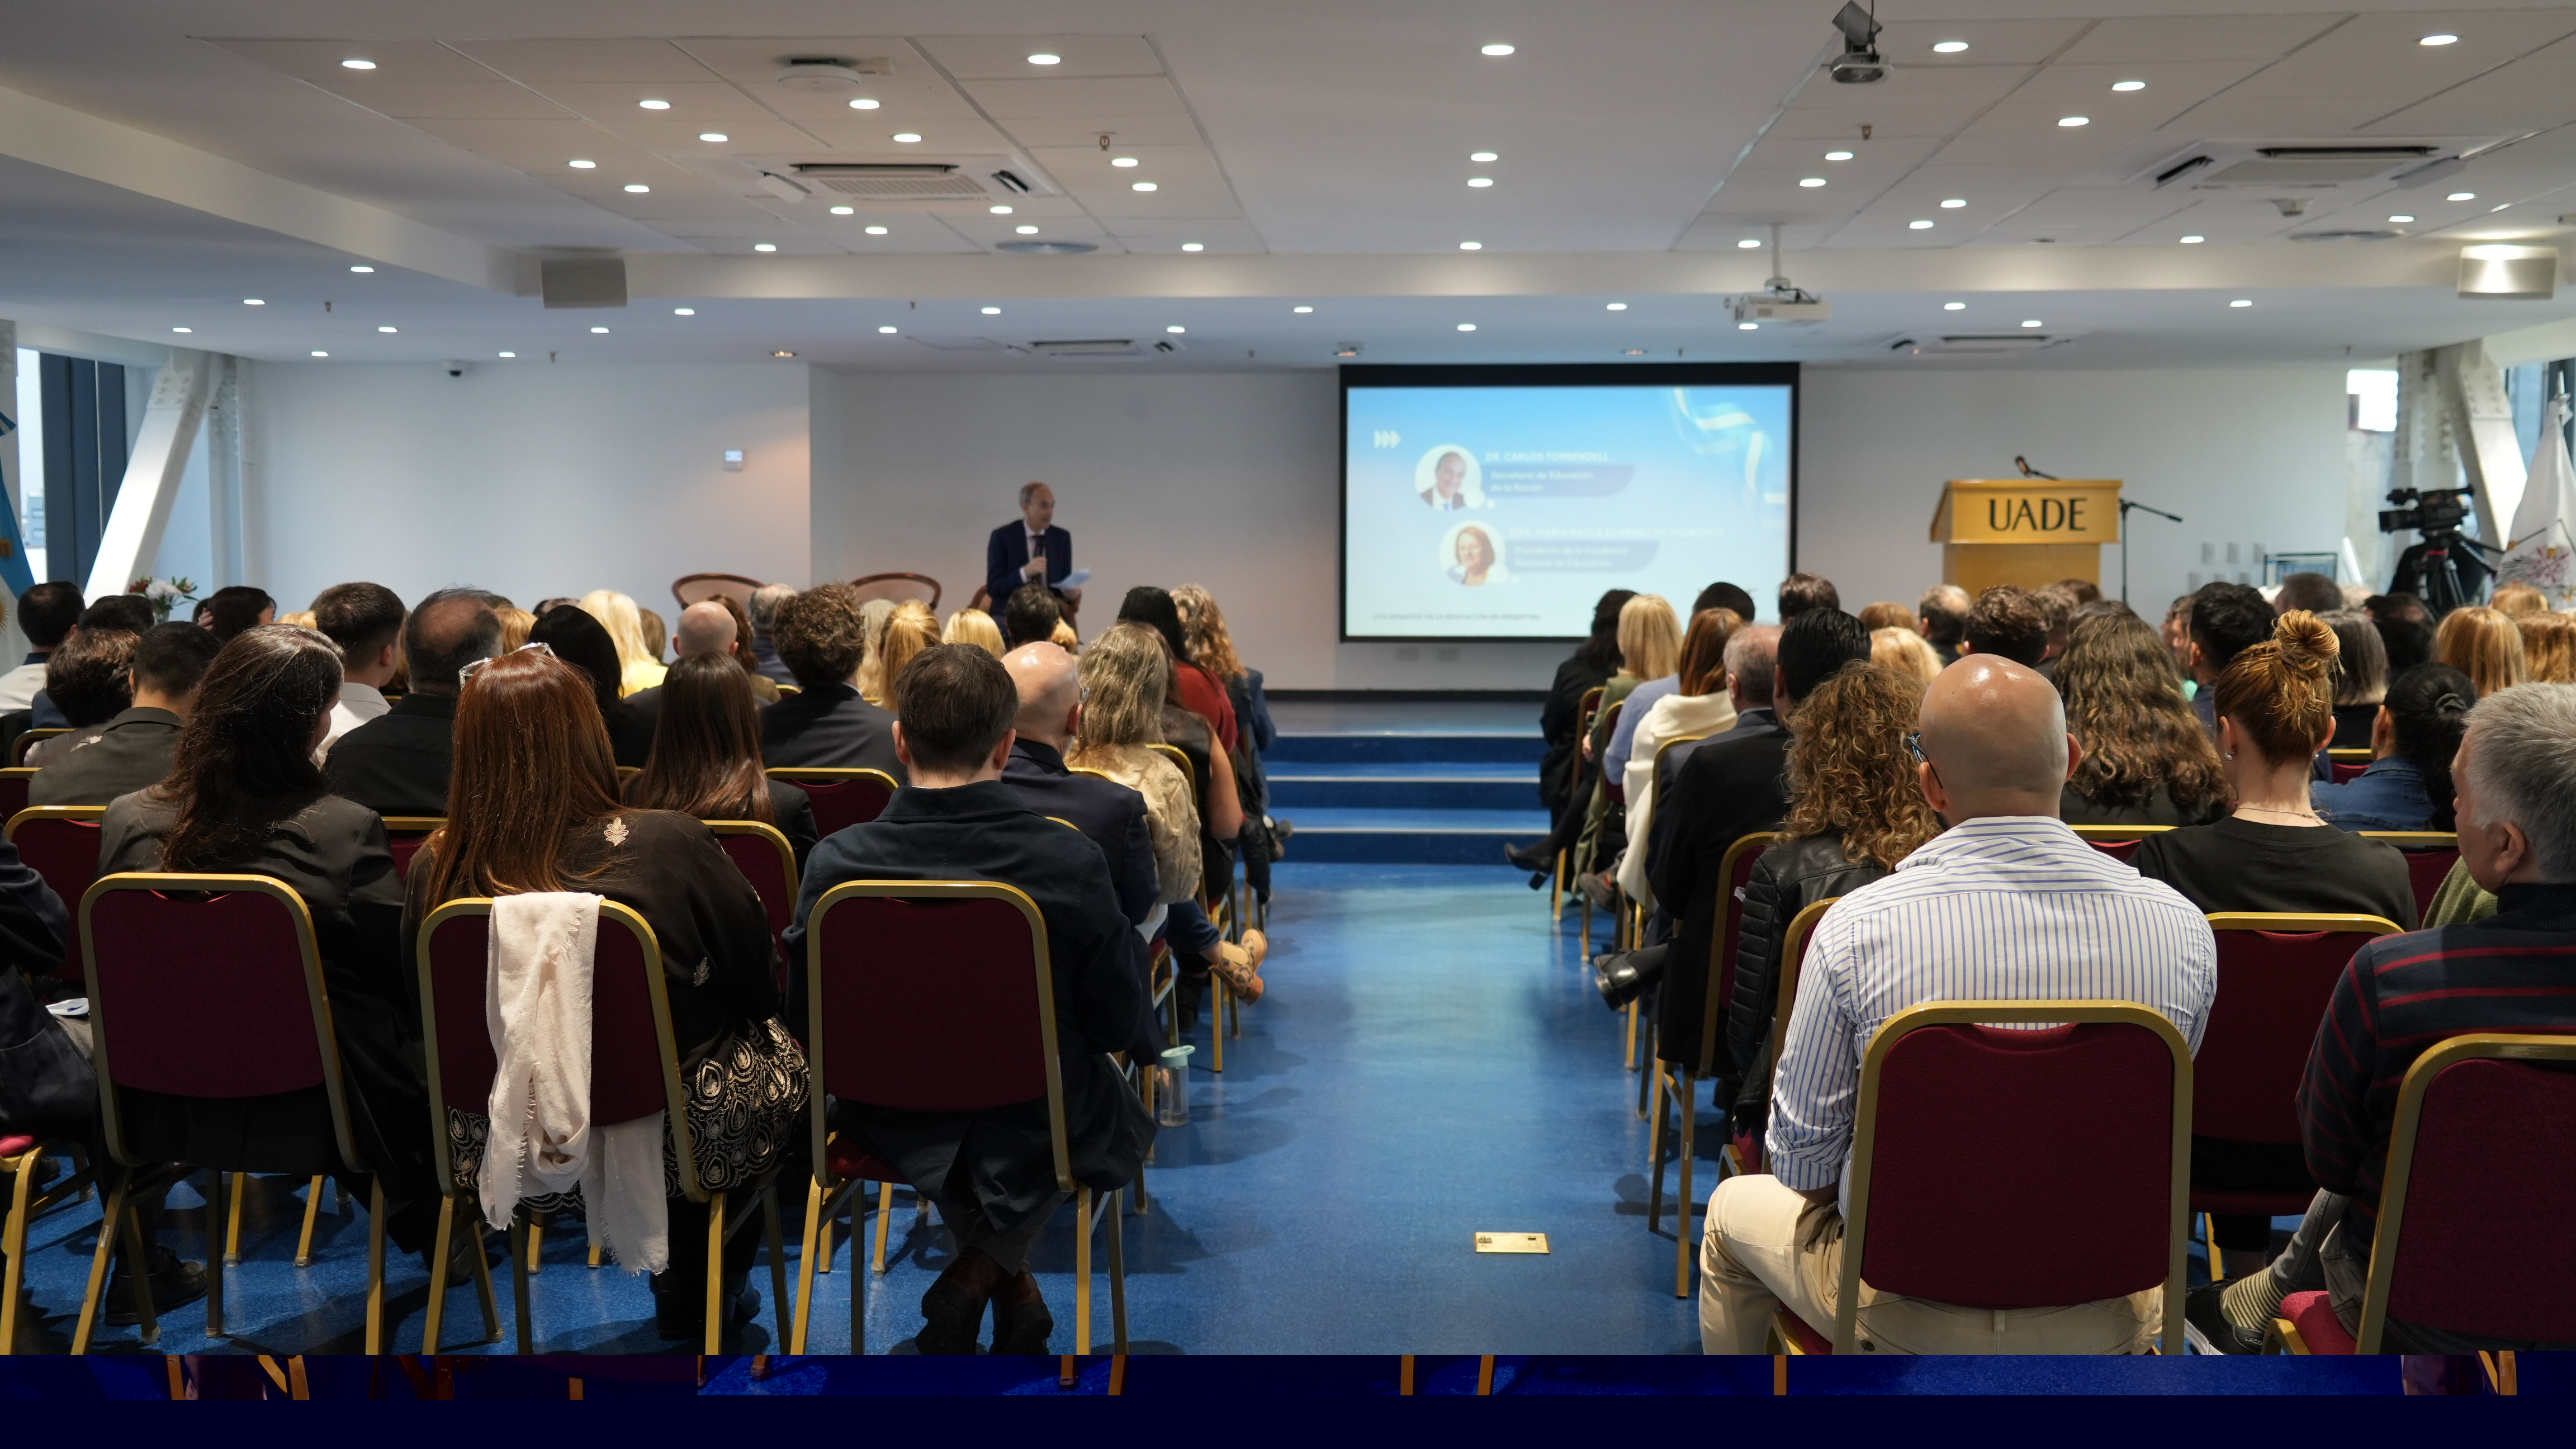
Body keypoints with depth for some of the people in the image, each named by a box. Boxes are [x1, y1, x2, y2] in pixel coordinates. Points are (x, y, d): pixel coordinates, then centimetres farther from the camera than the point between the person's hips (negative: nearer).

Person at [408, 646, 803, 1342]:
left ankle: (686, 1289, 43)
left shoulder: (436, 868, -11)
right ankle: (695, 1298, 39)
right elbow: (763, 988, -9)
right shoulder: (670, 846, -22)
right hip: (679, 1144, -4)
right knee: (786, 1053, 25)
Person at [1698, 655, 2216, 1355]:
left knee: (1736, 1207, 29)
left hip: (1904, 1308, -2)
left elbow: (1799, 1160, -10)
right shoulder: (2183, 929, -14)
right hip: (2104, 1316, 3)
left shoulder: (1856, 928, -21)